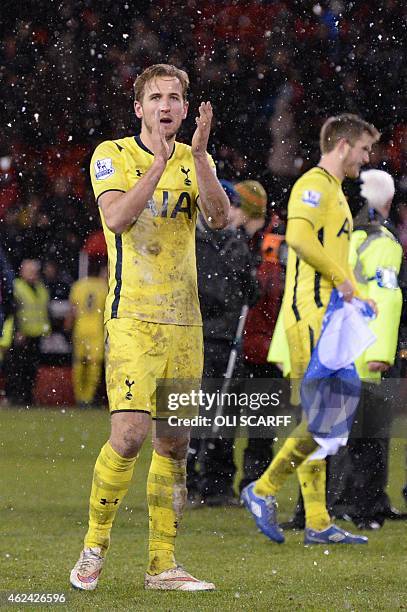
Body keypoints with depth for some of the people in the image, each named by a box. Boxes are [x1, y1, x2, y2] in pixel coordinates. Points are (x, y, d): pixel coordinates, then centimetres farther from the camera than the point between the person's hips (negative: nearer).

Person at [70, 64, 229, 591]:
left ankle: (162, 564, 12)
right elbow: (117, 218, -19)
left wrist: (198, 155, -19)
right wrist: (159, 161, -23)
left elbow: (220, 217, -8)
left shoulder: (196, 161, 10)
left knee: (174, 443, 5)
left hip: (185, 320, 5)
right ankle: (94, 547, 0)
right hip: (132, 316, -5)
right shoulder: (112, 155, -2)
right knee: (130, 434, -17)